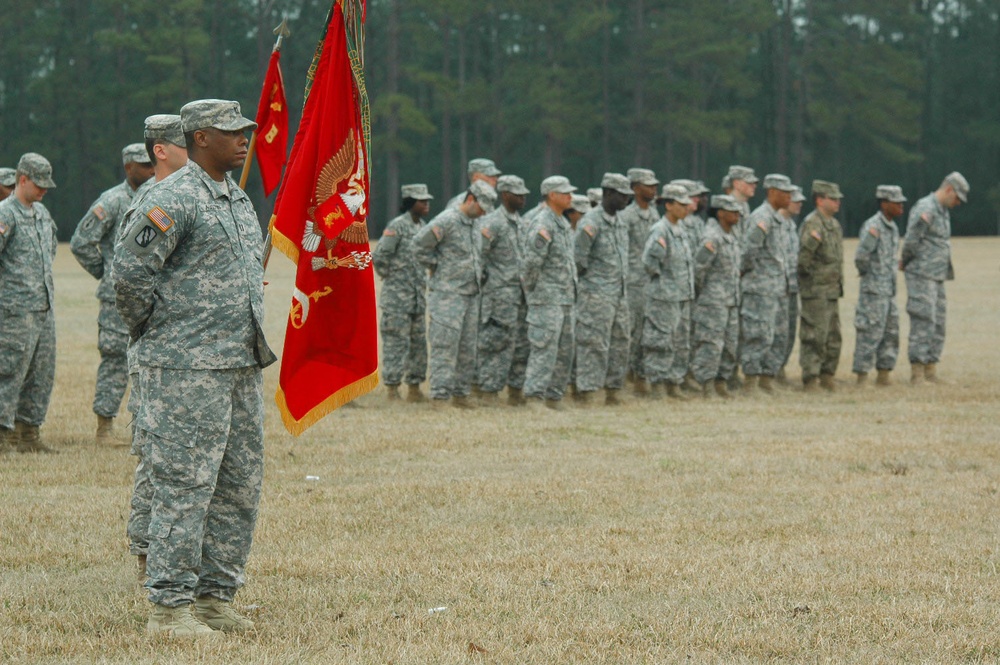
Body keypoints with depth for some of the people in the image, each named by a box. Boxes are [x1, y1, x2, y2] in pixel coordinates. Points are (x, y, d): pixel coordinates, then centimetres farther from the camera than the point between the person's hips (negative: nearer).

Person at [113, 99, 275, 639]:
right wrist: (153, 332, -5)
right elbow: (129, 271, -15)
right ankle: (169, 608, -2)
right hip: (187, 370, -9)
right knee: (186, 486, -7)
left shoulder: (239, 199, 16)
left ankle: (214, 598, 19)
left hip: (242, 366, 9)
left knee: (240, 487, 10)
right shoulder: (173, 199, -13)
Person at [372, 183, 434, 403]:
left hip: (418, 297, 8)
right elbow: (379, 257, -17)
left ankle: (414, 389, 17)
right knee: (396, 343, -6)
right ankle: (392, 390, -3)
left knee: (419, 343, 10)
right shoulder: (397, 226, -14)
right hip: (398, 297, -8)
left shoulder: (422, 226, 11)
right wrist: (390, 277, -6)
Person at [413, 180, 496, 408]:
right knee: (445, 346, -9)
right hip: (447, 293, -8)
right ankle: (440, 396, -8)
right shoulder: (447, 221, -12)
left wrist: (479, 274, 14)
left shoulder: (473, 225, 15)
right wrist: (436, 267, -8)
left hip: (471, 294, 8)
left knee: (467, 348, 9)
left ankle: (461, 393, 15)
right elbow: (419, 245, -14)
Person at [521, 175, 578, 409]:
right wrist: (531, 289, -12)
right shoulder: (542, 224, -16)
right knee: (545, 347, -11)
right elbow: (531, 261, -21)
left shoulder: (563, 223, 15)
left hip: (566, 297, 10)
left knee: (565, 349, 11)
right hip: (547, 299, -10)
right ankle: (534, 396, -9)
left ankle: (554, 395, 17)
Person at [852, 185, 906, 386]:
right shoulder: (873, 226, -17)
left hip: (889, 291, 9)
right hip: (874, 291, -9)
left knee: (891, 334, 11)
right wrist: (866, 272, -7)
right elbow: (861, 256, -24)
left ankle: (883, 375, 17)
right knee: (870, 334, -6)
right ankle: (862, 377, -3)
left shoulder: (892, 226, 12)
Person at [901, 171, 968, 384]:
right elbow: (911, 240, -19)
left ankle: (931, 374, 14)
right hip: (922, 277, -10)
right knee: (923, 324, -9)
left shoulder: (943, 211, 18)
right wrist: (905, 261, -4)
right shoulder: (925, 208, -15)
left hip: (938, 278, 10)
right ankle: (917, 374, -7)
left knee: (937, 326, 10)